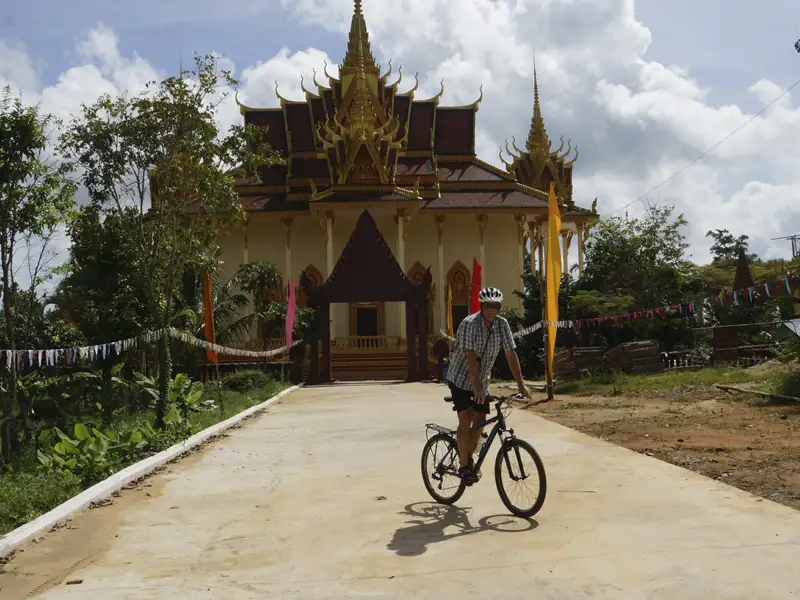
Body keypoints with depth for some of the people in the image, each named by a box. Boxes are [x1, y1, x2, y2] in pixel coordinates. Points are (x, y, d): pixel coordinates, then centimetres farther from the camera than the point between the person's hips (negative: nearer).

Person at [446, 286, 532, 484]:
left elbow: (511, 354, -10)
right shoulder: (469, 324, -25)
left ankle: (468, 457, 27)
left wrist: (521, 385, -13)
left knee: (480, 421, 4)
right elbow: (471, 358, -32)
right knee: (466, 419, -15)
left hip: (482, 380, 5)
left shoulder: (502, 324, -10)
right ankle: (464, 466, -4)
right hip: (461, 378, -5)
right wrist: (477, 389, -39)